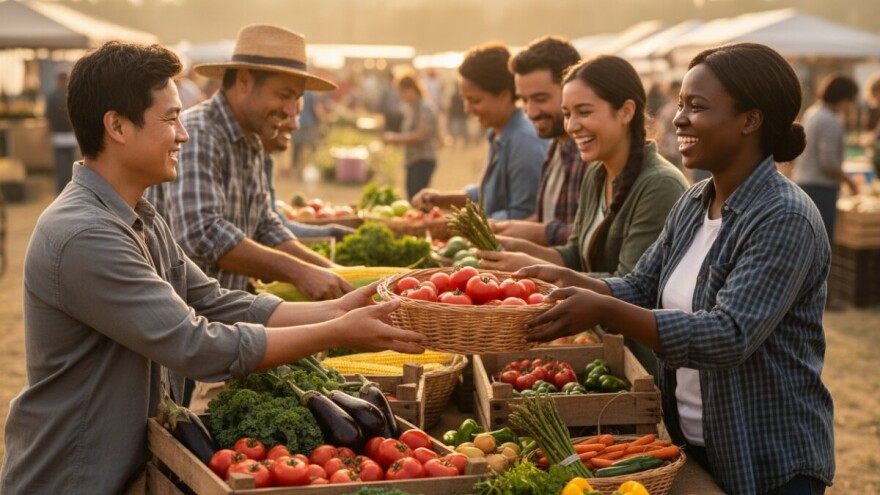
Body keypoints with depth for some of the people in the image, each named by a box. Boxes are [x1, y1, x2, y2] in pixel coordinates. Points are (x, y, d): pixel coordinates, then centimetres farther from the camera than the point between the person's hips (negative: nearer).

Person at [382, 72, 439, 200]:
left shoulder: (426, 108, -12)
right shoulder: (412, 109, 15)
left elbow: (420, 136, -18)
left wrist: (396, 138, -11)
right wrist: (394, 138, 4)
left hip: (423, 161, -9)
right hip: (411, 160, 9)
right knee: (411, 199, 8)